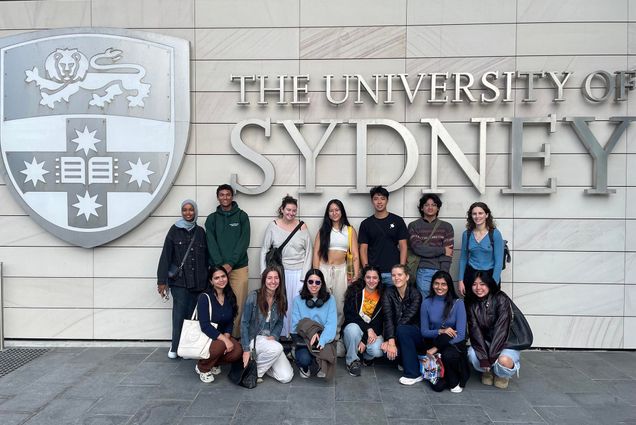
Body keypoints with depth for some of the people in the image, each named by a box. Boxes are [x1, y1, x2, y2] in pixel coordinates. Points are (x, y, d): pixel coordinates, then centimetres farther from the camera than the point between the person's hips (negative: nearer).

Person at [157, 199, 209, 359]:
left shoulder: (200, 232, 10)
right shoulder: (175, 230, 3)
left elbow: (206, 258, 11)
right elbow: (165, 256, -1)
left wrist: (206, 280, 9)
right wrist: (162, 281, -6)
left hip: (197, 281, 2)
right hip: (179, 280, -2)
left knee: (191, 313, 1)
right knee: (180, 313, -7)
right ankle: (175, 347, 4)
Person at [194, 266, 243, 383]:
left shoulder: (230, 297, 2)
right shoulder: (205, 297, -17)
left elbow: (230, 322, 4)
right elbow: (205, 326, -24)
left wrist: (227, 336, -16)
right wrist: (224, 340, -30)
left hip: (221, 335, 5)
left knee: (237, 352, -22)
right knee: (220, 346, -34)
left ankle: (213, 363, 10)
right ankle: (202, 368, -2)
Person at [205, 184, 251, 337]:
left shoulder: (242, 216, 7)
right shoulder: (212, 218, 11)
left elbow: (244, 241, -3)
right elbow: (211, 243, 1)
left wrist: (230, 263, -12)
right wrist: (220, 264, -12)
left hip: (239, 268, -1)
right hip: (217, 268, 1)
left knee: (238, 306, -3)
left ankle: (236, 338, 6)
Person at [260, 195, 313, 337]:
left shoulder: (302, 226, 2)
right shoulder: (273, 226, 1)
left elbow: (308, 251, 3)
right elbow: (264, 250, 3)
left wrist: (304, 275, -2)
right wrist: (265, 273, -3)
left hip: (298, 272, 0)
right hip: (280, 271, 0)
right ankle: (282, 334, 18)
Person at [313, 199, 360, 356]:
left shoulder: (350, 230, 8)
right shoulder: (323, 230, 10)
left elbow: (355, 255, 4)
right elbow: (316, 253, 4)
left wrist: (356, 275, -6)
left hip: (342, 271, 0)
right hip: (324, 270, 0)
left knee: (340, 307, -1)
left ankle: (337, 338, 13)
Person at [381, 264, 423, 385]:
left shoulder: (415, 294, -15)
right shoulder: (388, 293, -7)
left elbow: (407, 318, -23)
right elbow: (388, 318, -18)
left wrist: (391, 341, -29)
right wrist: (391, 340, -33)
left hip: (415, 333, -2)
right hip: (397, 333, 2)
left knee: (401, 330, -35)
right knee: (387, 350, -29)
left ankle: (414, 374, -23)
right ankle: (405, 360, 6)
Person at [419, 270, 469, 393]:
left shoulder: (458, 303, -9)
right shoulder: (427, 303, -4)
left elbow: (460, 335, -13)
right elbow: (424, 331, 0)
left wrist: (437, 348, -19)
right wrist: (440, 331, -21)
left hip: (454, 345, -1)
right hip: (434, 343, 1)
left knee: (448, 355, -37)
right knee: (437, 386, -16)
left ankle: (455, 381, -4)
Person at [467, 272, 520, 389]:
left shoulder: (501, 299, -16)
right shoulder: (472, 305, -2)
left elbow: (501, 328, -23)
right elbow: (475, 331, -12)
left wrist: (491, 356, -27)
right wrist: (484, 358, -25)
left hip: (506, 343, -3)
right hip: (484, 343, 3)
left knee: (504, 360, -35)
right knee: (472, 353, -29)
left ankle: (502, 375, 4)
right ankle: (487, 371, 6)